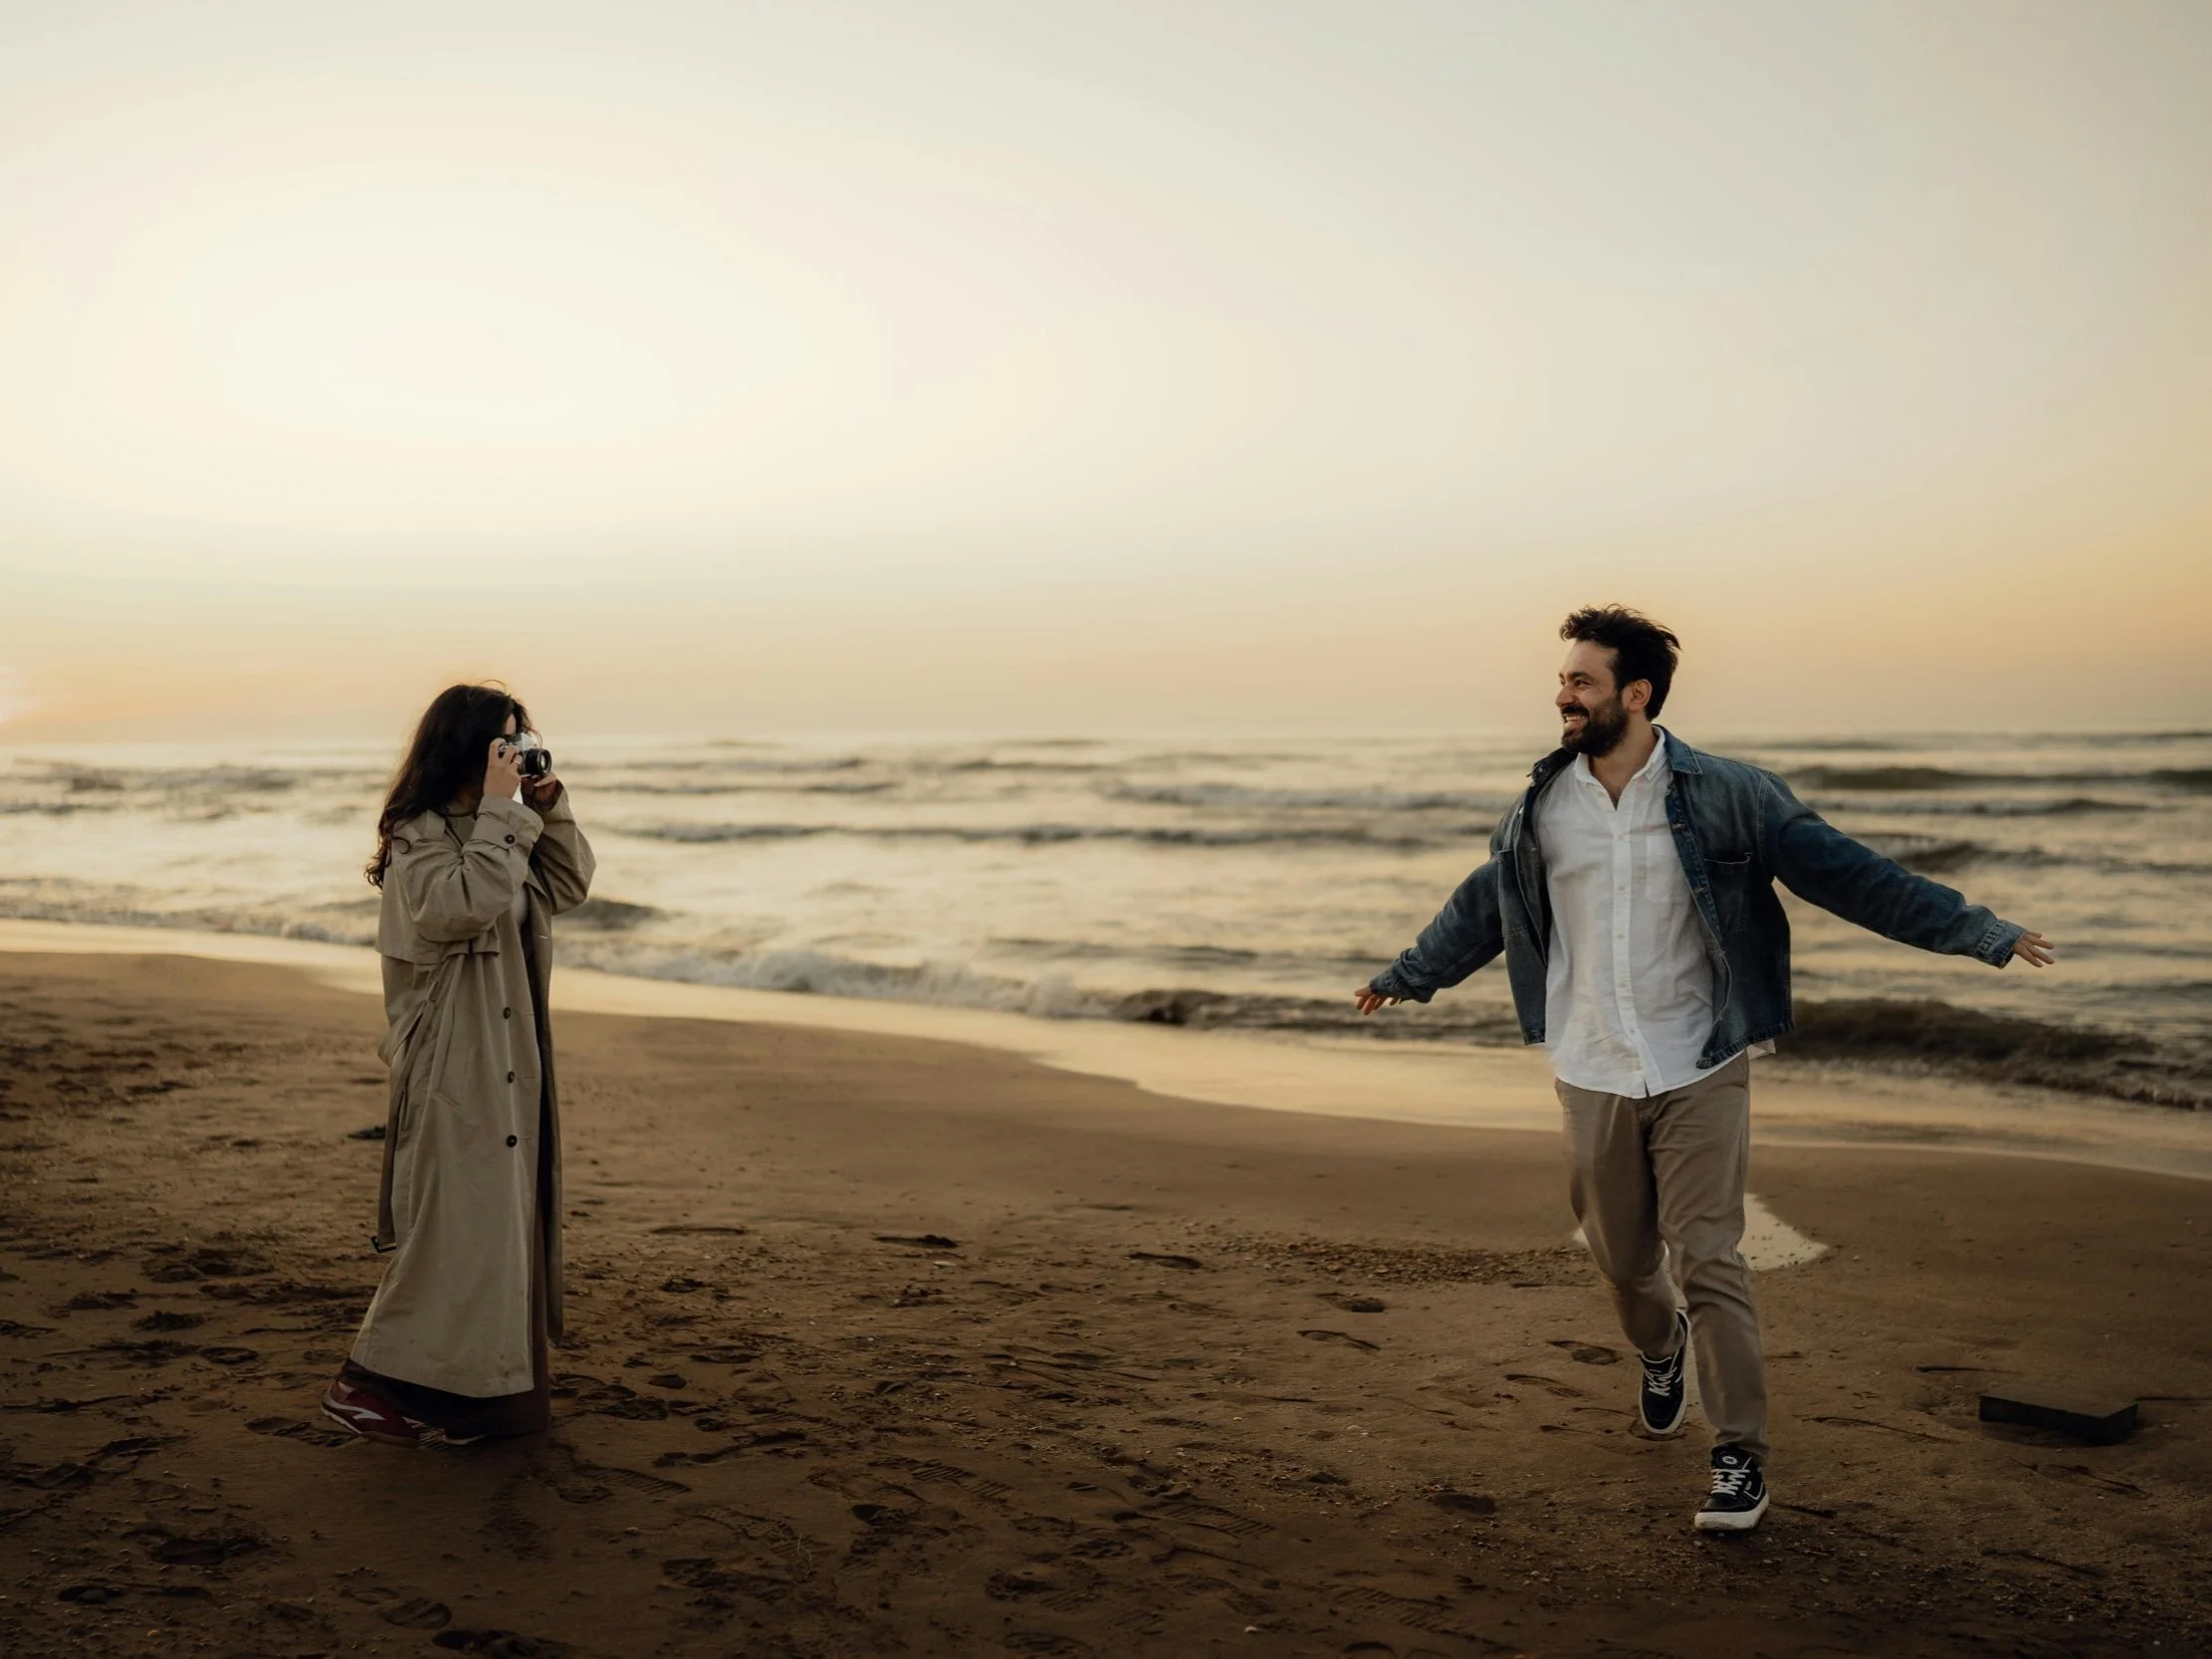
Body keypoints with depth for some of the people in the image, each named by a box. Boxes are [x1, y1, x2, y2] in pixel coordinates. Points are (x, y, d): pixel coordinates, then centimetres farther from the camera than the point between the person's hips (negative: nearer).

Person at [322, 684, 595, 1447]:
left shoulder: (494, 833, 13)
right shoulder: (419, 837, -15)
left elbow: (566, 888, 15)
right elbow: (472, 904, -30)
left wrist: (548, 808, 3)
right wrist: (500, 810, -24)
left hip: (507, 1063, 9)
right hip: (453, 1067, -9)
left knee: (499, 1218, 14)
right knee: (452, 1229, -8)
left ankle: (480, 1388, 24)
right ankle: (372, 1384, 1)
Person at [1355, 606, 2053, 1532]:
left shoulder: (1724, 797, -8)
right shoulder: (1542, 807, 2)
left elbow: (1845, 874, -5)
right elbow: (1486, 903, 18)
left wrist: (1976, 932, -6)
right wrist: (1408, 975, 30)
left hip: (1700, 1074, -3)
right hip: (1593, 1077, 3)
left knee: (1708, 1262, -8)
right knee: (1621, 1261, 13)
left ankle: (1741, 1456, 4)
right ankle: (1660, 1353, 47)